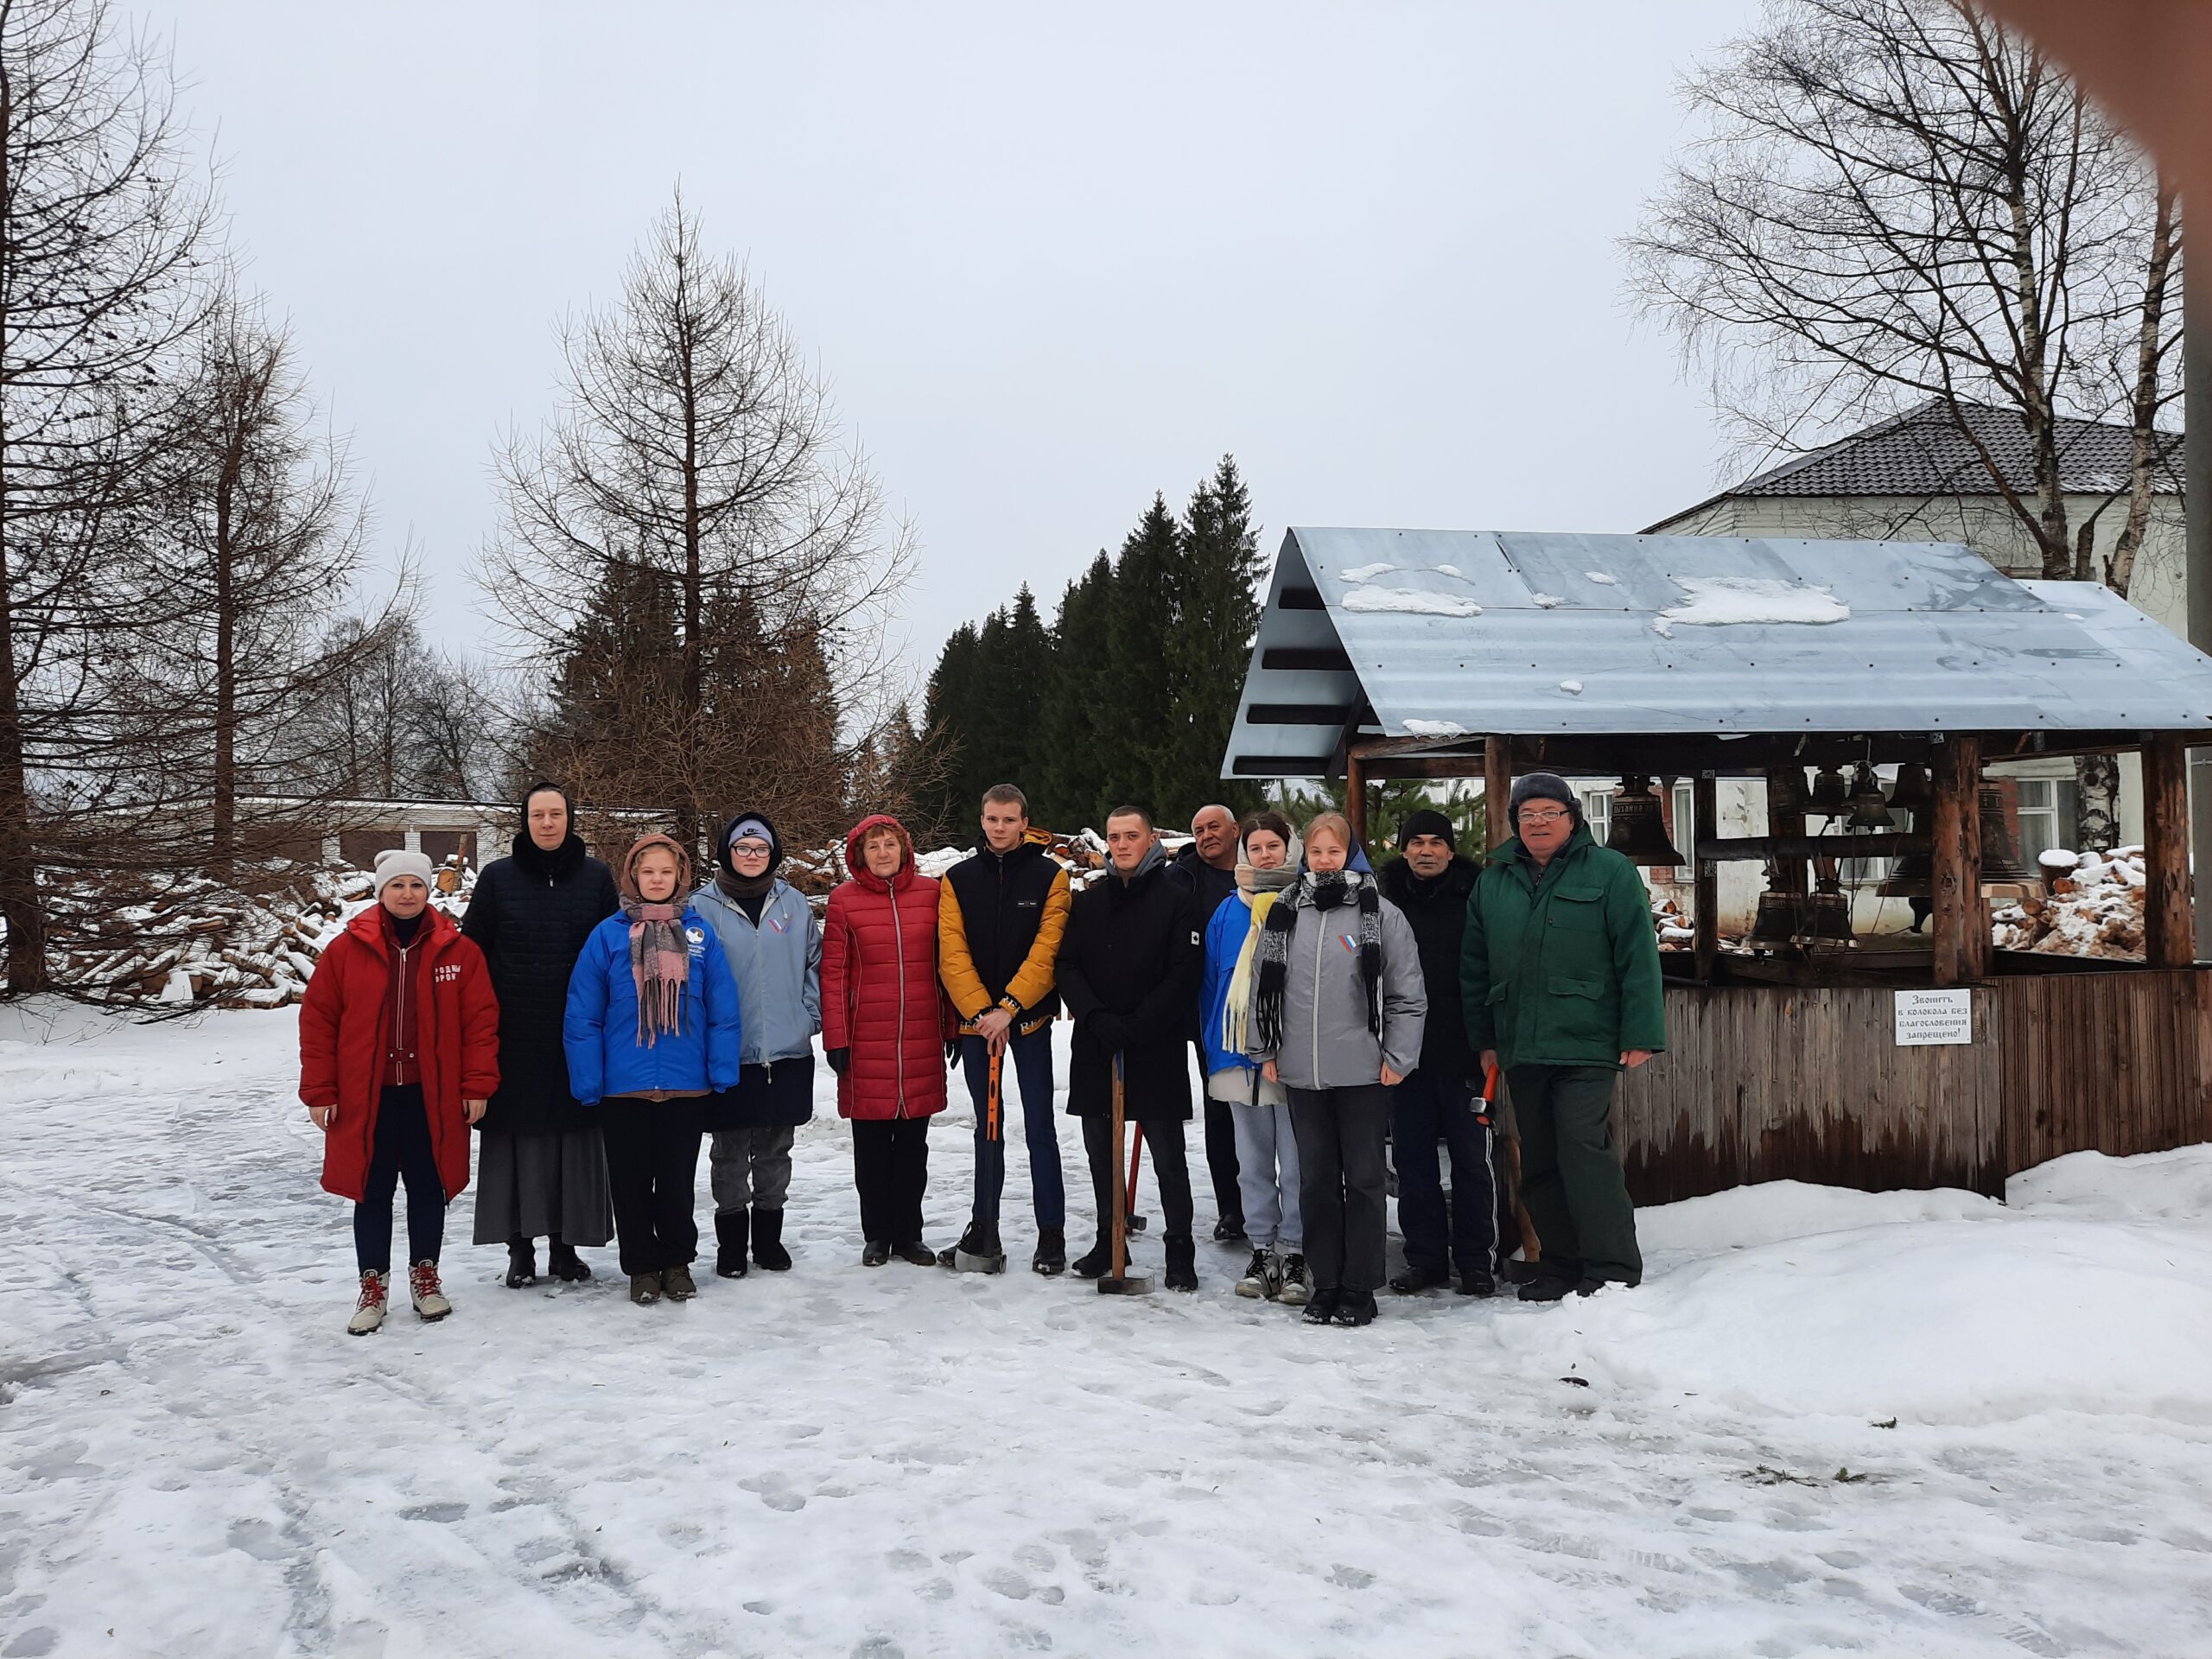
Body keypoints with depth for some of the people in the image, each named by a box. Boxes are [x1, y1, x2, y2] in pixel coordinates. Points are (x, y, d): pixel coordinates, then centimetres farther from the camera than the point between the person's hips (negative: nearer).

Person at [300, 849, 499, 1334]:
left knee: (428, 1187, 10)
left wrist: (477, 1085, -5)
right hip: (365, 1099, 0)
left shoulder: (457, 950, -1)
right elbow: (317, 1020, 1)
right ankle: (373, 1285, 22)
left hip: (433, 1097, 0)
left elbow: (481, 1020, 0)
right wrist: (319, 1091, -2)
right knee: (372, 1191, 8)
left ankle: (425, 1276, 27)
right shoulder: (346, 950, -1)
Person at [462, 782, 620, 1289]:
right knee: (517, 1139, 3)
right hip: (514, 1038, -1)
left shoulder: (596, 877, 5)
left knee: (574, 1138, 4)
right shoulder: (497, 878, 3)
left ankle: (565, 1243, 17)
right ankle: (521, 1247, 14)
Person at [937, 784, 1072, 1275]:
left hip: (1030, 1018, -3)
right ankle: (984, 1225, 24)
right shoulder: (957, 879, 4)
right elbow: (951, 954, -4)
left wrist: (1008, 1008, -18)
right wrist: (980, 1012, -15)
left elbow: (1047, 950, -11)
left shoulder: (1049, 876, -3)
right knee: (987, 1126, 14)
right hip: (975, 1018, 3)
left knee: (1040, 1128, -1)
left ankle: (1051, 1232, 6)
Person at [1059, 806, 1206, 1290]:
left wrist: (1136, 1026, -17)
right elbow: (1067, 966, 4)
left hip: (1157, 1049, -4)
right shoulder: (1088, 902, 11)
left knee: (1168, 1155, 1)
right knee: (1100, 1152, 12)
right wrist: (1095, 1018, -12)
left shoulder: (1177, 901, -3)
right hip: (1093, 1047, 5)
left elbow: (1184, 974, -10)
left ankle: (1179, 1250, 10)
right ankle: (1108, 1240, 25)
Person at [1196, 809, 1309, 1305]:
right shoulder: (1228, 912, 10)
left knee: (1296, 1162, 0)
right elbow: (1212, 985, 13)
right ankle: (1263, 1250, 21)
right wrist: (1213, 1054, 9)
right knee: (1253, 1161, 11)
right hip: (1241, 1052, 4)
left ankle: (1294, 1255, 9)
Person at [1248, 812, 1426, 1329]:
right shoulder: (1282, 915, 8)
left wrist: (1396, 1057, -6)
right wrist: (1265, 1052, 8)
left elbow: (1408, 994, -1)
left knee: (1364, 1179, 4)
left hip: (1363, 1071, -3)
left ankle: (1360, 1287, 13)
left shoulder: (1380, 913, -2)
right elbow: (1263, 989, 13)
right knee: (1316, 1180, 9)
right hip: (1301, 1072, 3)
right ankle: (1325, 1283, 19)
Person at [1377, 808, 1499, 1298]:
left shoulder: (1473, 898, 0)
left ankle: (1476, 1259, 15)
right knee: (1412, 1157, 8)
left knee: (1471, 1156, 3)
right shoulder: (1386, 900, 7)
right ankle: (1425, 1257, 19)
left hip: (1460, 1051, -3)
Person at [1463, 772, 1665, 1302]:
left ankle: (1613, 1269, -5)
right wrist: (1484, 1038, 14)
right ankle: (1561, 1266, 20)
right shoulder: (1492, 880, 13)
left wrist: (1640, 1035, -10)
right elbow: (1474, 965, 18)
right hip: (1520, 1047, 5)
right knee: (1539, 1161, 10)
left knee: (1583, 1148, -13)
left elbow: (1638, 956, -5)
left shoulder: (1609, 872, 0)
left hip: (1585, 1044, -5)